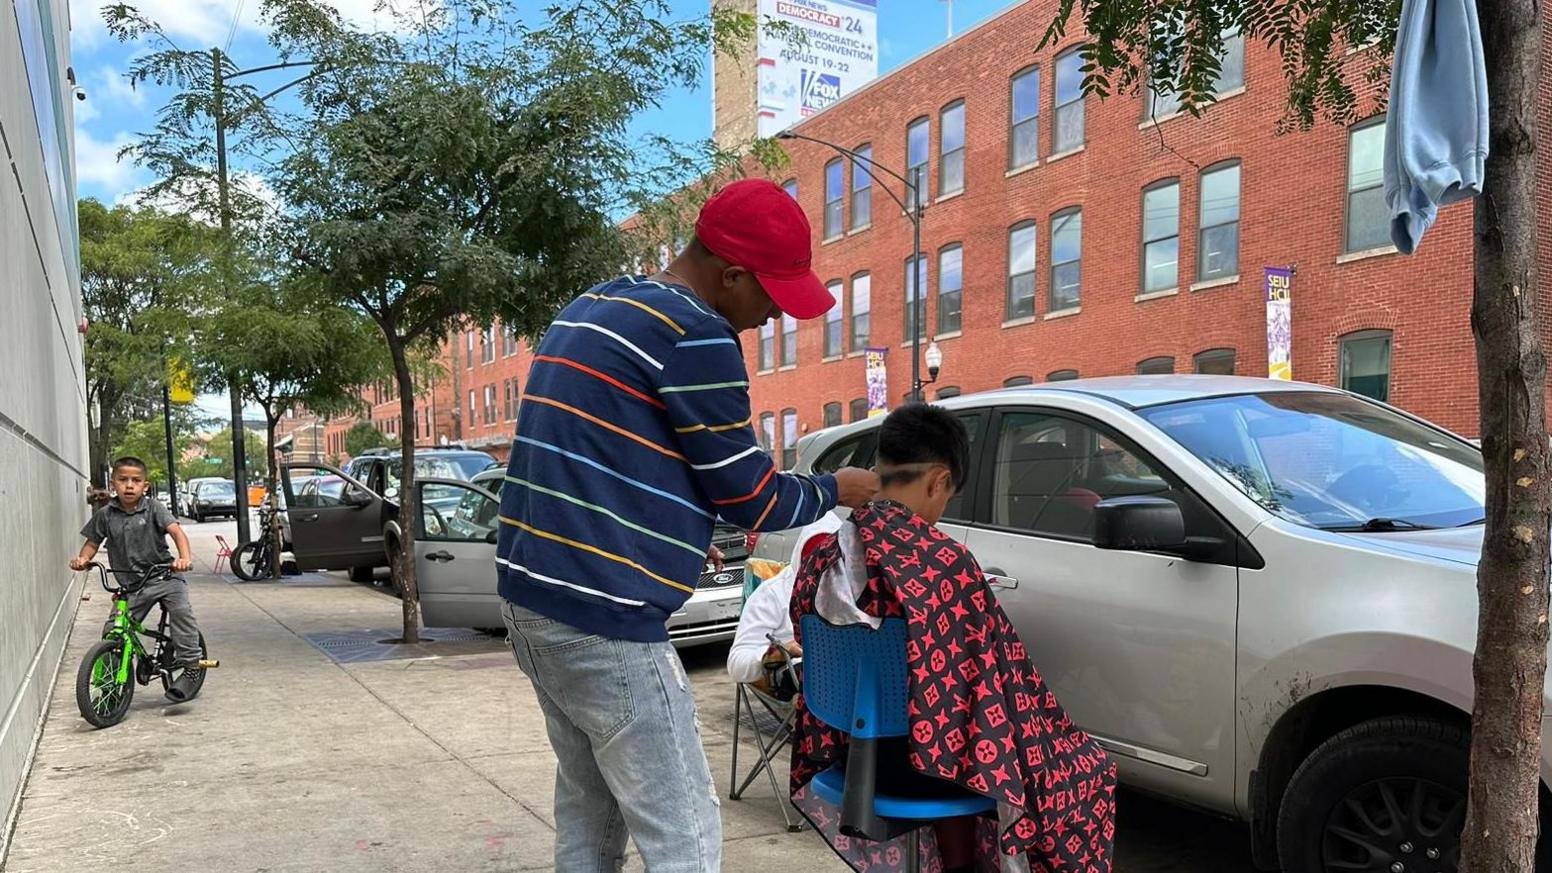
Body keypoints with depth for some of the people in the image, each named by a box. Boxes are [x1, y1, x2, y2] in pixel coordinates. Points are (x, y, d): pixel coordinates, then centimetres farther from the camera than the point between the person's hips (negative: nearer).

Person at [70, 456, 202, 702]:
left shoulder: (153, 507, -5)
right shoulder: (105, 515, 3)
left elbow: (176, 530, -16)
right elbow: (92, 542, 15)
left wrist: (185, 557, -33)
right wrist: (82, 559, -7)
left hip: (164, 574, -3)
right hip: (130, 583, 3)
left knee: (181, 610, -26)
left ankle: (190, 667, -18)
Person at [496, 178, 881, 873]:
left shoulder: (588, 310, 15)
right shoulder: (694, 334, -14)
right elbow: (751, 499, -8)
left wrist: (678, 538, 22)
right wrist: (839, 489, 9)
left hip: (531, 594, 10)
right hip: (602, 616, -10)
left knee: (589, 809, 19)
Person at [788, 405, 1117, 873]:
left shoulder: (822, 557, -4)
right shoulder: (945, 562, -23)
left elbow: (818, 669, 7)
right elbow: (998, 680, -13)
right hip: (927, 760, -6)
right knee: (1086, 764, 16)